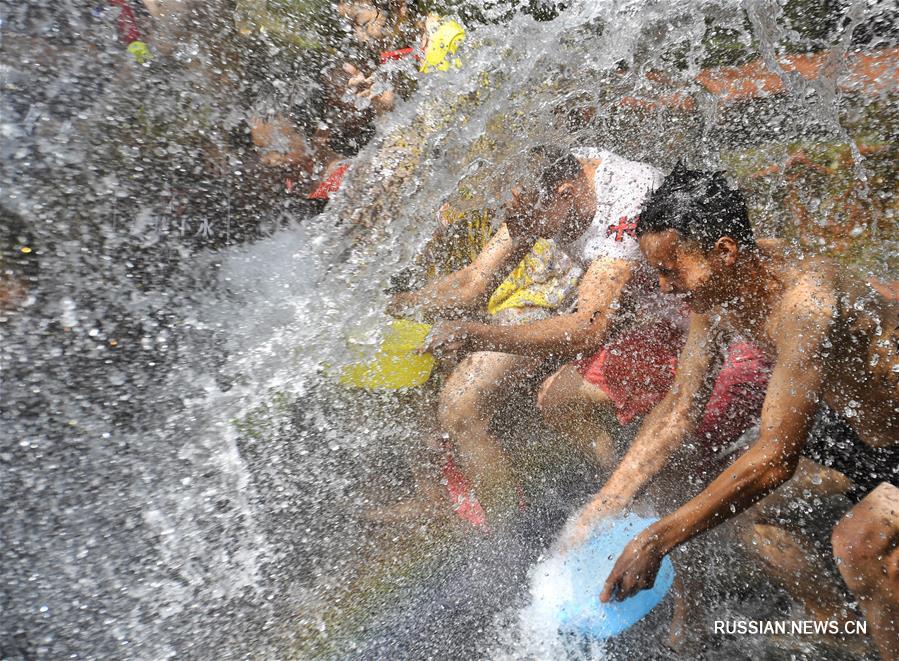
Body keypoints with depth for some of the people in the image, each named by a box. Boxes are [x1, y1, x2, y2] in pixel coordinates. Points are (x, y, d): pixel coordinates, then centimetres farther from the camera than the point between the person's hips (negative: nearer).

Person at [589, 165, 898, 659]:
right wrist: (593, 514, -11)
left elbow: (774, 459, -38)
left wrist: (655, 540, -34)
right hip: (848, 422, 8)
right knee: (729, 497, 7)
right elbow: (676, 418, -9)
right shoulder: (713, 293, -13)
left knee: (857, 542, -28)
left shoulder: (805, 301, -37)